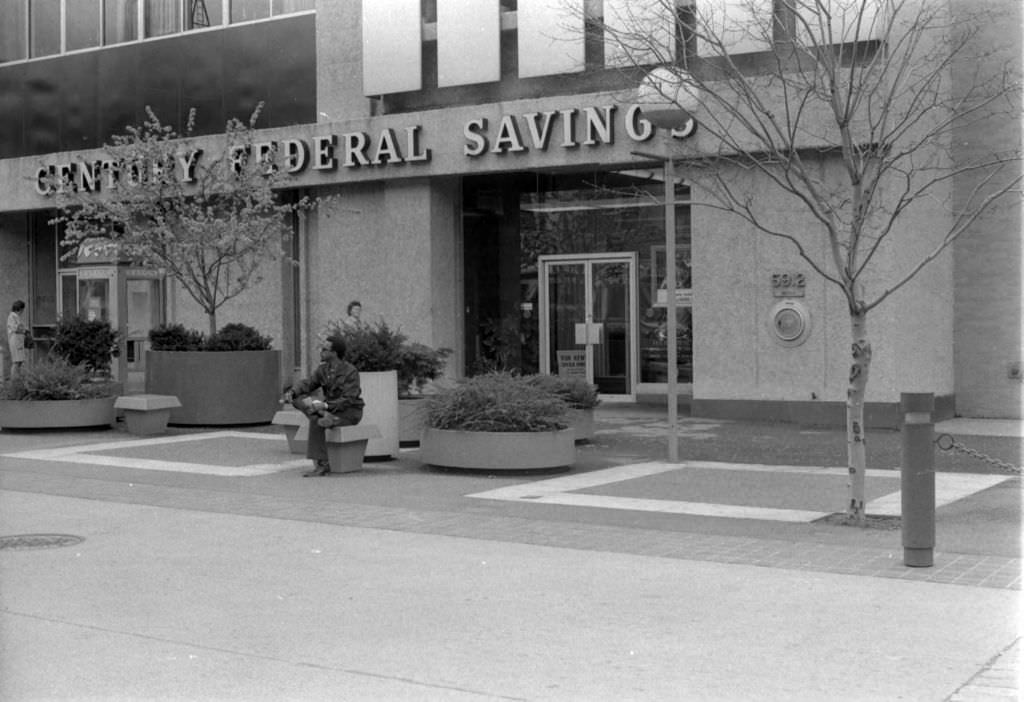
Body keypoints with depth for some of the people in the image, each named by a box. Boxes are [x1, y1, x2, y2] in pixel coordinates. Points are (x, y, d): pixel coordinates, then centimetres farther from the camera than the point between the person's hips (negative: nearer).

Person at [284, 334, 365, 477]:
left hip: (350, 412, -7)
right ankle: (325, 416, -32)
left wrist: (326, 405, -32)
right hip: (330, 408, 7)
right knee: (298, 400, -14)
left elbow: (348, 400, -23)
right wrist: (292, 392, -18)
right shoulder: (323, 369, 4)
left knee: (316, 422, -33)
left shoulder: (350, 372, -17)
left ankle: (322, 465, -28)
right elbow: (308, 383, 2)